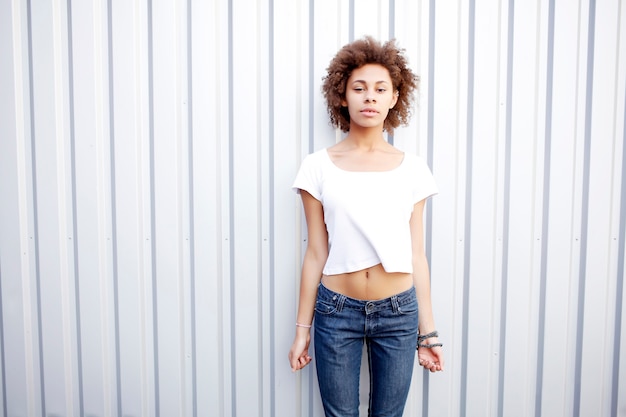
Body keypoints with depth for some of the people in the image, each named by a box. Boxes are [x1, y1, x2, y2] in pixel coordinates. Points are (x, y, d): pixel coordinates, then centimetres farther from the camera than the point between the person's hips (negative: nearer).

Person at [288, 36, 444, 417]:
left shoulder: (413, 169, 0)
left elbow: (416, 255, 3)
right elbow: (316, 253, 0)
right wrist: (302, 328, 3)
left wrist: (428, 331, 6)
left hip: (398, 314, 1)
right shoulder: (319, 167, -3)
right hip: (337, 312, -1)